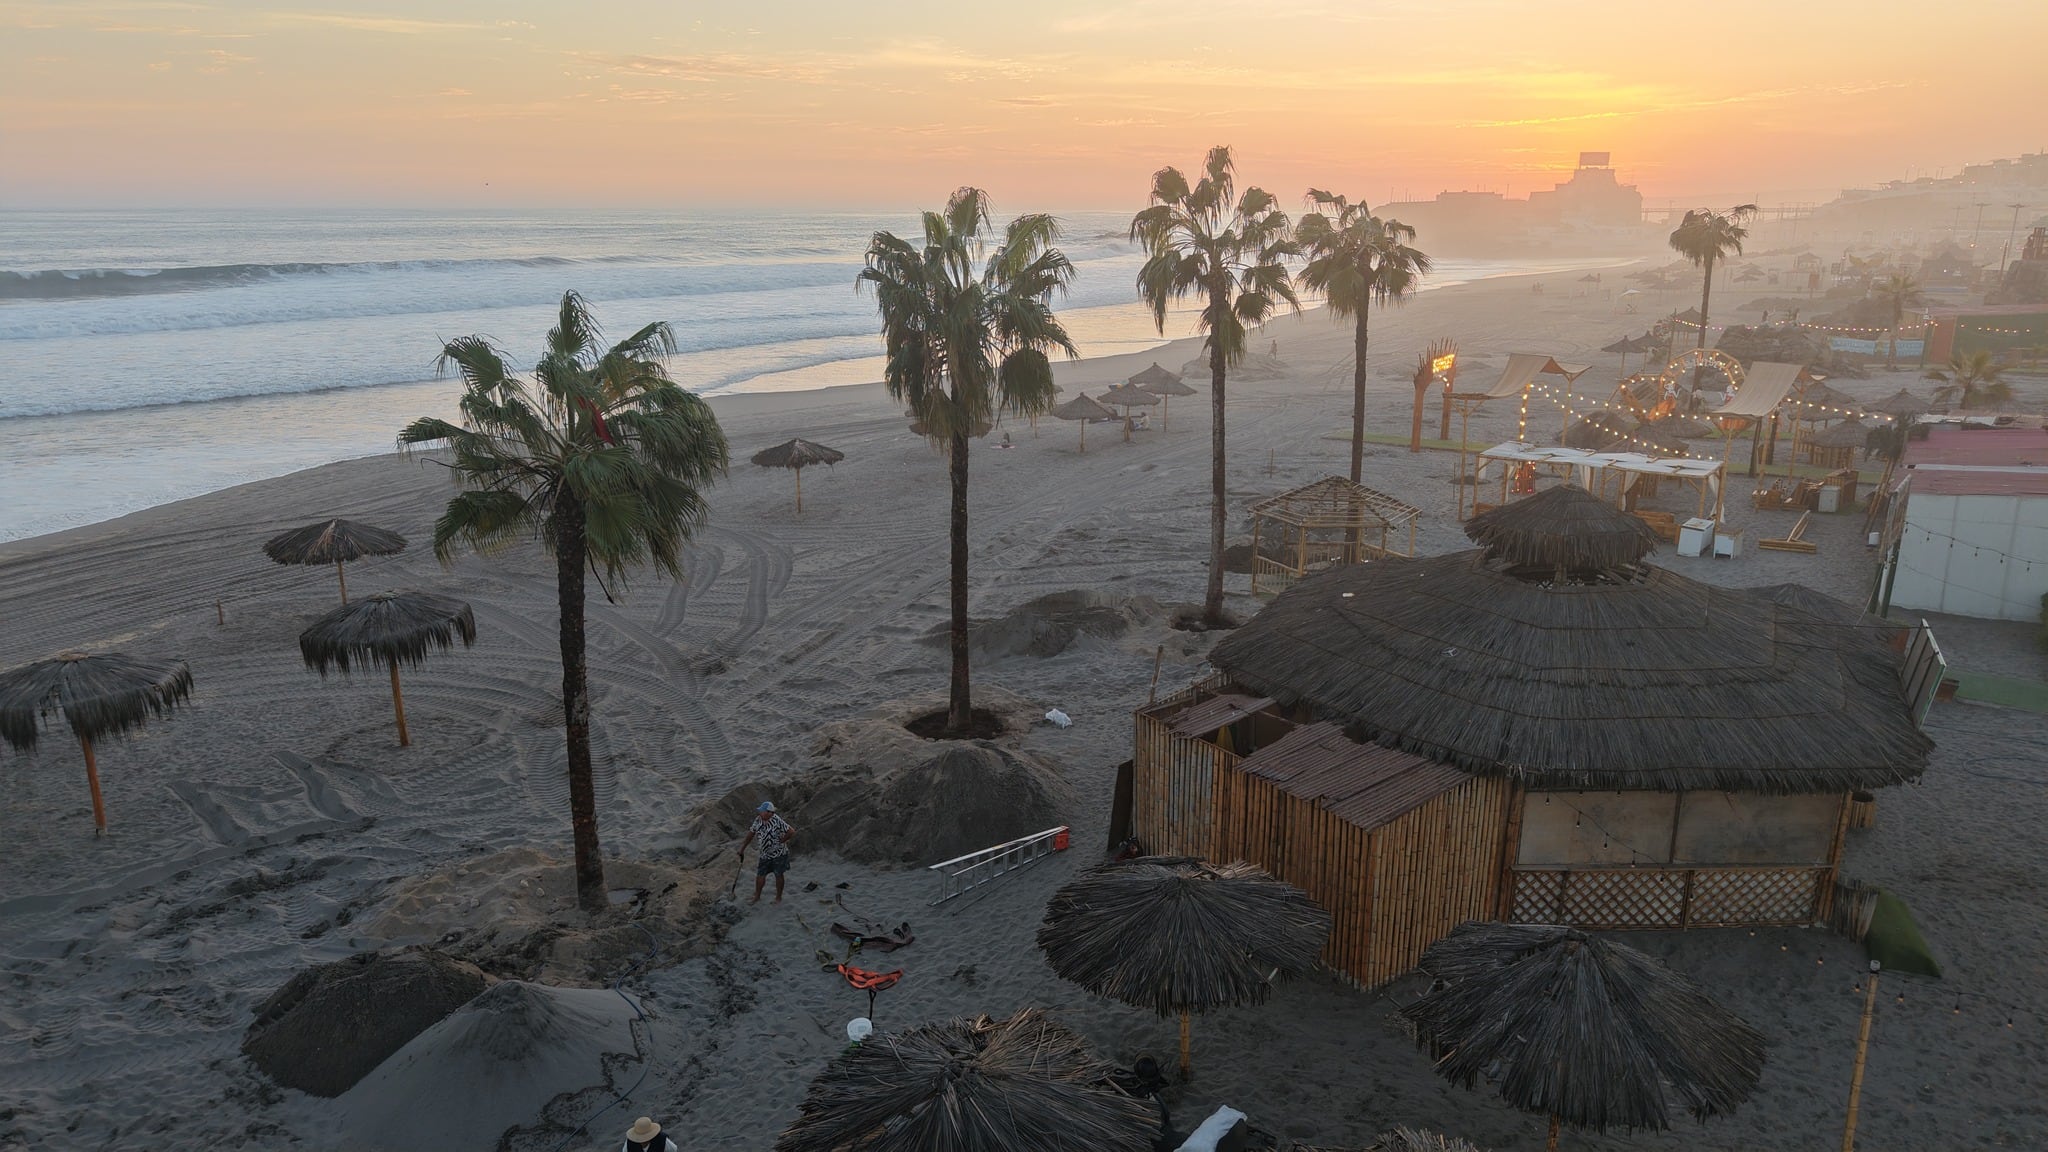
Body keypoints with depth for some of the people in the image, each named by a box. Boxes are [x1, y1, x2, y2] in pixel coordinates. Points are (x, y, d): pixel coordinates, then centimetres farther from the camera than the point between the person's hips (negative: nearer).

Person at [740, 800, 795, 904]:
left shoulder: (777, 821, -25)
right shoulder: (758, 820, -6)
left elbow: (791, 832, -26)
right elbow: (751, 833, 7)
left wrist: (781, 841, -17)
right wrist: (742, 848, 9)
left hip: (779, 853, -5)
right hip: (765, 854, 5)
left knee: (779, 875, 9)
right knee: (760, 875, 9)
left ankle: (778, 898, 24)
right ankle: (757, 897, 25)